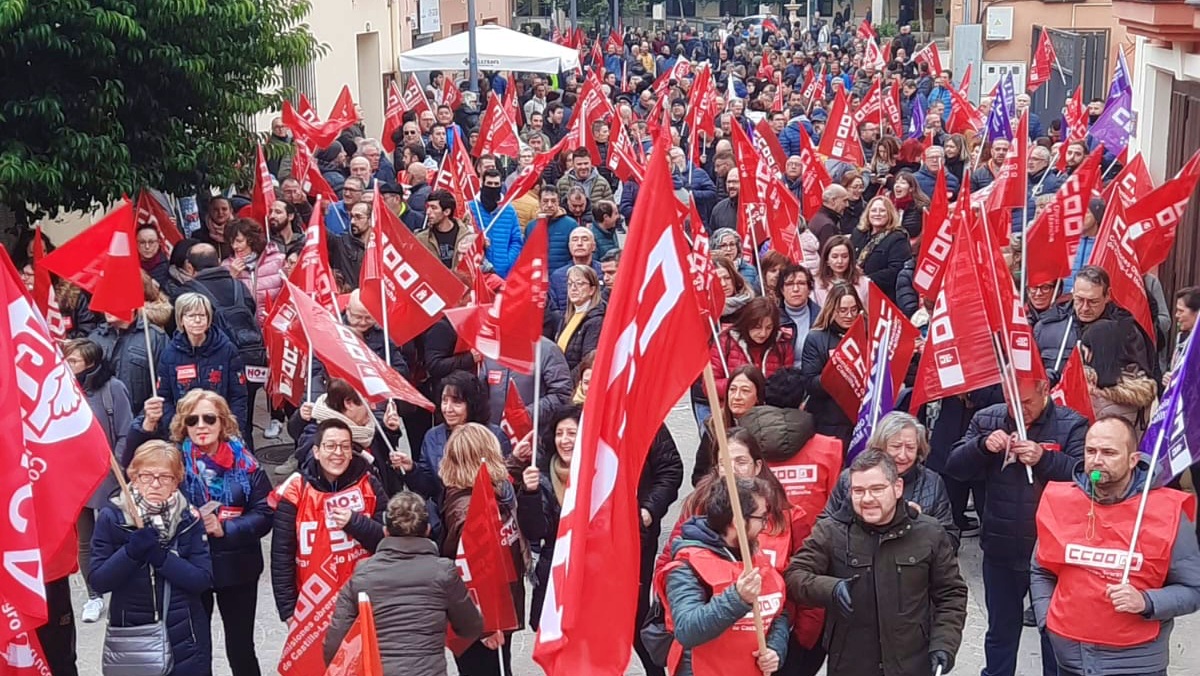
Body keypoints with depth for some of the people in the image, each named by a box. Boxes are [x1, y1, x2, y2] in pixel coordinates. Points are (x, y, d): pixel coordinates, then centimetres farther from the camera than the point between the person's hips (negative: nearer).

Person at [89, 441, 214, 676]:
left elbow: (204, 580, -8)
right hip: (130, 638, -1)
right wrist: (131, 552, -23)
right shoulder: (111, 518, -4)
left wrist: (161, 557, -20)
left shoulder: (189, 519, -1)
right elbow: (98, 581, -8)